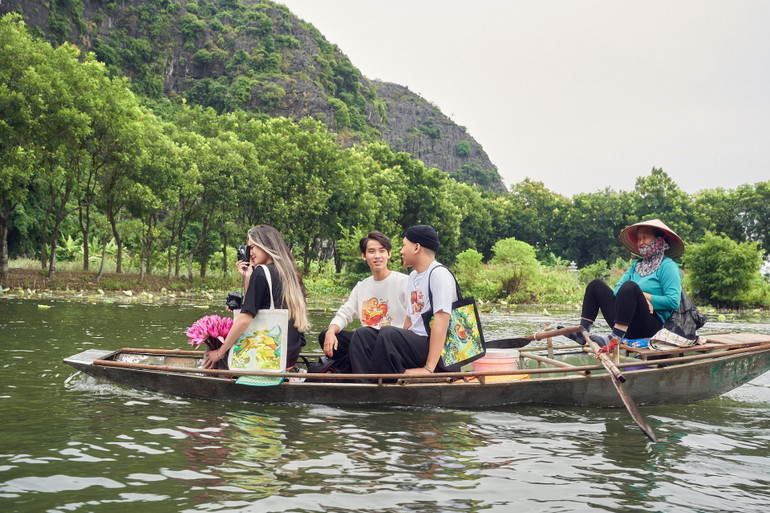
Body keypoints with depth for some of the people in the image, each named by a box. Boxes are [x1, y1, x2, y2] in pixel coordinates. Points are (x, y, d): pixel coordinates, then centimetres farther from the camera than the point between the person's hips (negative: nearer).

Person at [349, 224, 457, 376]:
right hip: (415, 343, 9)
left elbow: (442, 321, -20)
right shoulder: (413, 276, 20)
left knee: (388, 334, -30)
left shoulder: (439, 274, -11)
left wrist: (428, 368, -26)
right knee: (362, 336, -4)